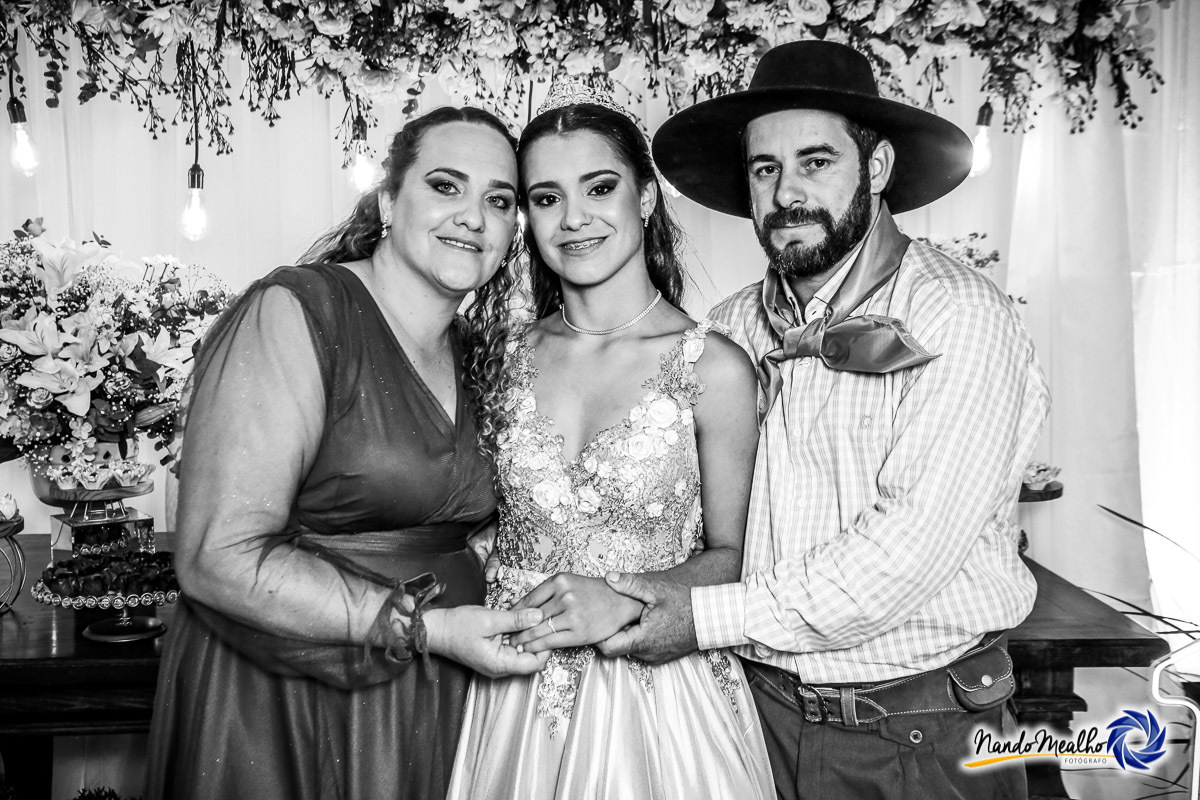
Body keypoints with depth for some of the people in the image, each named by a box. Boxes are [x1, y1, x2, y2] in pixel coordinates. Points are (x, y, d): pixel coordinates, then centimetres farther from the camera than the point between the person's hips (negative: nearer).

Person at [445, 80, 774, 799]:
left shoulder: (716, 369, -10)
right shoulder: (509, 356, 0)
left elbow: (729, 553, -3)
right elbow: (489, 520, 9)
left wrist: (628, 598, -18)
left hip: (657, 697, -3)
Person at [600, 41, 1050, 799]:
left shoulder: (961, 317, -15)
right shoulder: (731, 327, 0)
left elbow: (914, 541, -22)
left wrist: (710, 616, -20)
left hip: (923, 731, -3)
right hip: (759, 703, 4)